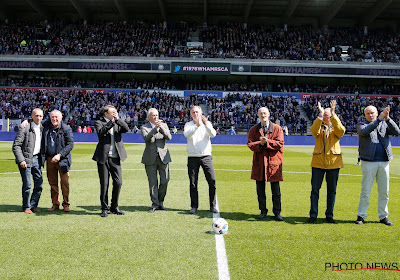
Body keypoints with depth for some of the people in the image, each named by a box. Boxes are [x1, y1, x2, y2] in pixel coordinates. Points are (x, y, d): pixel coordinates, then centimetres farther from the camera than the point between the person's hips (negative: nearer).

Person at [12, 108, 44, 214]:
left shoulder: (42, 128, 10)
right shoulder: (25, 129, -9)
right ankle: (26, 207, 15)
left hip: (36, 159, 6)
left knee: (39, 184, 4)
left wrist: (42, 158, 10)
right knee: (27, 185, -2)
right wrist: (21, 160, -17)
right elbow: (16, 146, -10)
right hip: (26, 159, -6)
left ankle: (33, 205, 19)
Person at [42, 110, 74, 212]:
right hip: (50, 159, 4)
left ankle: (66, 204, 9)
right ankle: (55, 204, 17)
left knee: (65, 182, -2)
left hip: (62, 160, -3)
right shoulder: (46, 127, 8)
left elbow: (70, 144, -8)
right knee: (52, 183, 7)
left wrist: (60, 155, -16)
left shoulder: (66, 129, -4)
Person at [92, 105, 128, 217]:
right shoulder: (99, 123, 4)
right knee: (104, 184, 2)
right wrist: (112, 121, -17)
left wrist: (117, 119, -13)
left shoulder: (118, 124, 14)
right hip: (103, 158, -3)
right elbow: (101, 131, -16)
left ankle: (114, 207, 16)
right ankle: (104, 209, 14)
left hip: (115, 158, 3)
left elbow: (126, 129, -5)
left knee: (118, 182, 0)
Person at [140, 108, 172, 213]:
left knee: (165, 181, 0)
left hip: (163, 156, 2)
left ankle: (160, 201, 18)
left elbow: (169, 137, -5)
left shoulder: (164, 125, 11)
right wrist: (155, 128, -25)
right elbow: (146, 138, -16)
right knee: (153, 182, 1)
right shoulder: (144, 128, 4)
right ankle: (155, 204, 11)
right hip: (150, 158, -2)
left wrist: (161, 127, -18)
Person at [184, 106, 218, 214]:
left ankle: (213, 206, 6)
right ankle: (194, 206, 13)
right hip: (192, 157, 0)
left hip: (206, 156, 0)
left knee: (212, 181, -4)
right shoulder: (188, 125, 7)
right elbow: (186, 134, -15)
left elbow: (213, 134, -11)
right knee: (193, 183, 3)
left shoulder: (207, 124, 8)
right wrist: (197, 125, -28)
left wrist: (206, 124, -26)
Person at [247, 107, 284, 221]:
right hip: (259, 163, 2)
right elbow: (250, 144, -2)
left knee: (276, 190, 2)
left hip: (273, 161, -2)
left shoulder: (277, 128, 5)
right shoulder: (253, 130, 10)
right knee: (260, 189, 8)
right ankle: (263, 211, 20)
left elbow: (280, 144, -6)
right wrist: (260, 143, -19)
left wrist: (267, 142, -17)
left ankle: (277, 212, 13)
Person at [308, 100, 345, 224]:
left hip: (333, 162, 1)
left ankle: (329, 215, 18)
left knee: (332, 191, 6)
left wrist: (333, 114, -22)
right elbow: (314, 131, -16)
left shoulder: (336, 128, 8)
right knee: (315, 189, 1)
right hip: (318, 162, 0)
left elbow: (341, 131, -16)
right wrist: (320, 115, -22)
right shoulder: (319, 127, 8)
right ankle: (313, 215, 9)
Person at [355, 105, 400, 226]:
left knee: (384, 191, 8)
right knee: (365, 191, -2)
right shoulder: (361, 125, 5)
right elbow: (365, 131, -18)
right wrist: (379, 119, -23)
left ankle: (383, 216, 19)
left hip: (384, 162, 3)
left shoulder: (384, 124, 14)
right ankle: (361, 215, 6)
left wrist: (387, 118, -13)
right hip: (368, 162, -3)